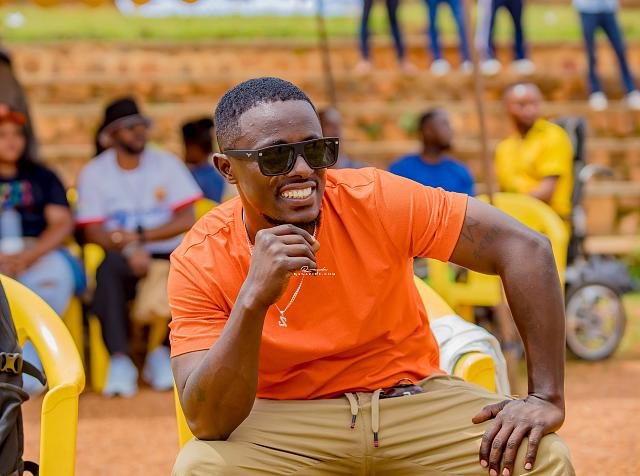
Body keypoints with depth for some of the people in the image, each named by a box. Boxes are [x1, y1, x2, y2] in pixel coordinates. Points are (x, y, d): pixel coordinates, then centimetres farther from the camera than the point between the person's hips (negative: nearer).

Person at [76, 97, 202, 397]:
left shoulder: (166, 164, 6)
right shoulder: (94, 173, 4)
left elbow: (187, 220, -2)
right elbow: (93, 232, -4)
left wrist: (139, 235, -14)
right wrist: (129, 250, -23)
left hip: (167, 252, 1)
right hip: (122, 254, -1)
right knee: (107, 270, -36)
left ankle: (162, 353, -18)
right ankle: (119, 360, -39)